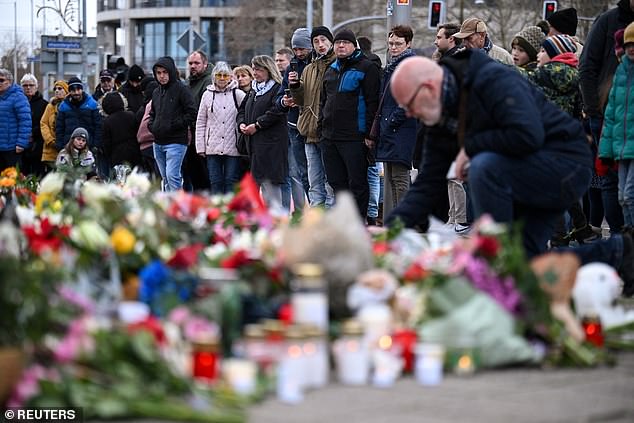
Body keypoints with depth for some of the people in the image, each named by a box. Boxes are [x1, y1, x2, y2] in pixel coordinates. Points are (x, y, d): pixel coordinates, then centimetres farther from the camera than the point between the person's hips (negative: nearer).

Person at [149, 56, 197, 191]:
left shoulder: (181, 90, -6)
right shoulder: (156, 92, 16)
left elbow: (192, 113, -11)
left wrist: (175, 125, -15)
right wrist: (151, 125, 9)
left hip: (176, 141, -7)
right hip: (158, 142, 7)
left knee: (172, 175, -16)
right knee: (165, 178, 11)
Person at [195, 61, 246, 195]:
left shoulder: (238, 94, 0)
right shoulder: (207, 95, 8)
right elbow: (200, 122, 9)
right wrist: (200, 147, 5)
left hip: (233, 148, -2)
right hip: (213, 148, 2)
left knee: (231, 181, 0)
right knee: (215, 182, 4)